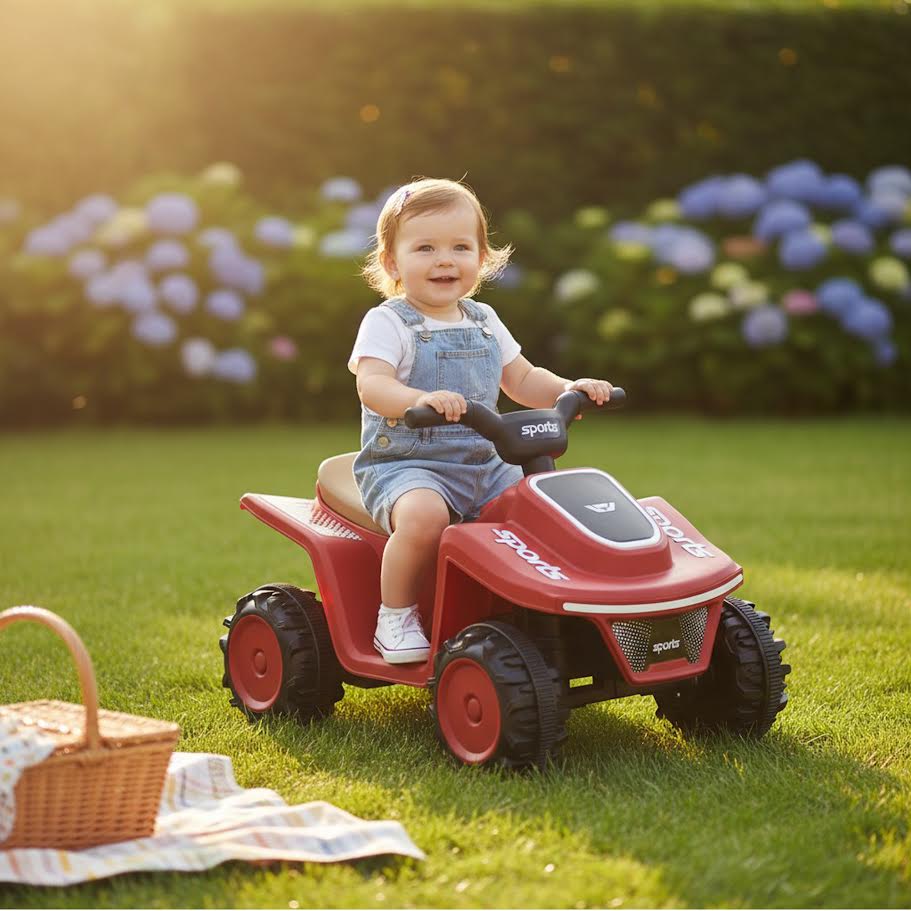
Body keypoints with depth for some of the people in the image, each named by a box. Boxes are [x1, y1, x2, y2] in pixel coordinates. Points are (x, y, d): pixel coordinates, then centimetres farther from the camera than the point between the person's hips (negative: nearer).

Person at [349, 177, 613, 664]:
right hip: (403, 463, -6)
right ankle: (396, 616, -14)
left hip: (481, 465, 7)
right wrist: (420, 399, -43)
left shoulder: (483, 322, 14)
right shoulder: (387, 323, -7)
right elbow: (372, 385, -23)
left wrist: (569, 389, 1)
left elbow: (522, 380, 21)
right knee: (424, 514, -37)